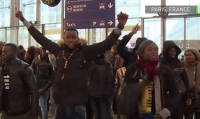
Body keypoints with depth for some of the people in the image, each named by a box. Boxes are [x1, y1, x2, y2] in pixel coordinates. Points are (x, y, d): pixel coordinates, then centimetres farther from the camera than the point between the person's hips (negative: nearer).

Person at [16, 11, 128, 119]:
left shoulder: (86, 52, -5)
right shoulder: (59, 51, 4)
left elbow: (107, 44, -15)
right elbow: (42, 39, 12)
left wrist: (120, 26, -30)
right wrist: (24, 20, 17)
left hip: (78, 104, -4)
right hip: (61, 103, 4)